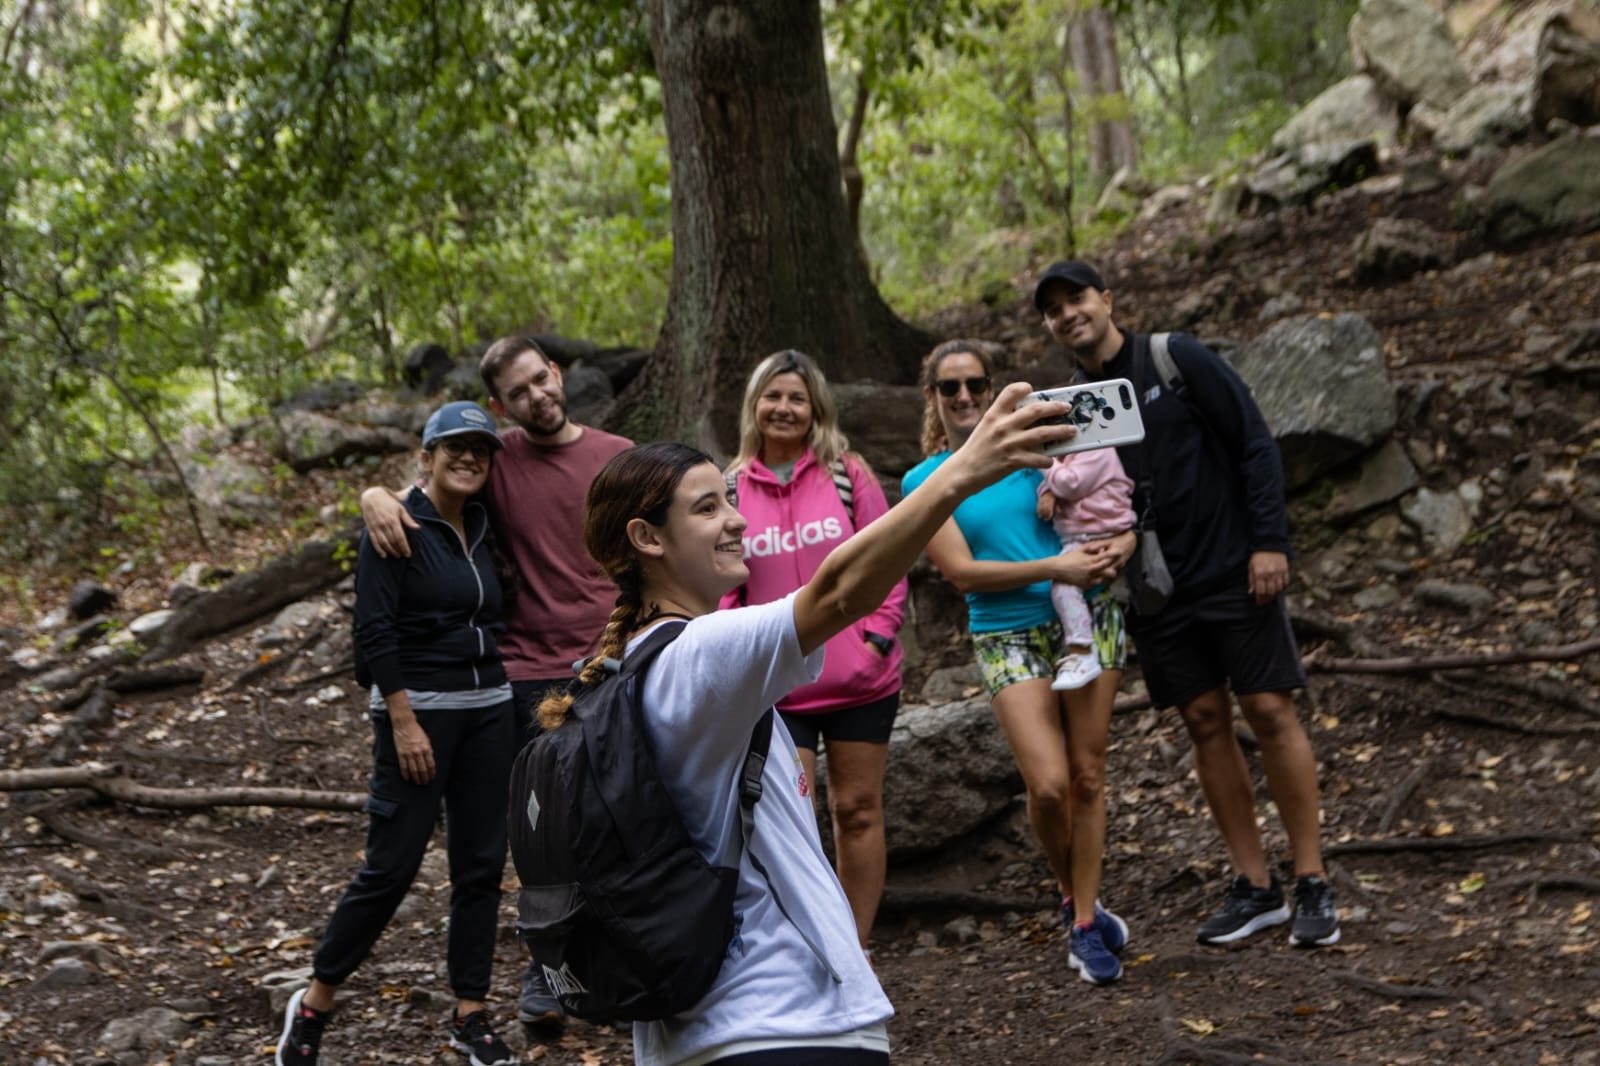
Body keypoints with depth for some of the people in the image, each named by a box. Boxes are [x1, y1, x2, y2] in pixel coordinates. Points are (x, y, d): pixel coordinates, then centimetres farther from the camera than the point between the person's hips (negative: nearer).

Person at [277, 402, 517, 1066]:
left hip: (488, 711, 7)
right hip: (418, 710, -7)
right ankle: (315, 1001, 12)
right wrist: (404, 723, -18)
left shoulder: (482, 530, 11)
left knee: (481, 864, 7)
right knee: (392, 865, -5)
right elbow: (375, 631, -14)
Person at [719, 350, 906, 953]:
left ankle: (856, 948, 20)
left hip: (858, 678, 0)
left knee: (857, 809, 9)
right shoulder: (730, 490, 3)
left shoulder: (847, 474, 0)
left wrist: (877, 635, -7)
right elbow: (722, 586, 7)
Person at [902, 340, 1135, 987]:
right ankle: (1072, 895, 15)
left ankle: (1085, 924, 15)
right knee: (1048, 783, -14)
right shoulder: (924, 481, 2)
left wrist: (1118, 547, -12)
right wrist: (1053, 569, -15)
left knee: (1087, 776, 2)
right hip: (1008, 637, -2)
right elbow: (961, 571, -7)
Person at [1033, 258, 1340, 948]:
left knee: (1270, 712, -4)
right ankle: (1254, 888, 15)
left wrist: (1269, 540, -13)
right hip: (1155, 592, 4)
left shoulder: (1176, 360, -5)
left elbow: (1254, 442, -7)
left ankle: (1313, 885, 3)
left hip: (1232, 572, -4)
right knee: (1205, 723, 6)